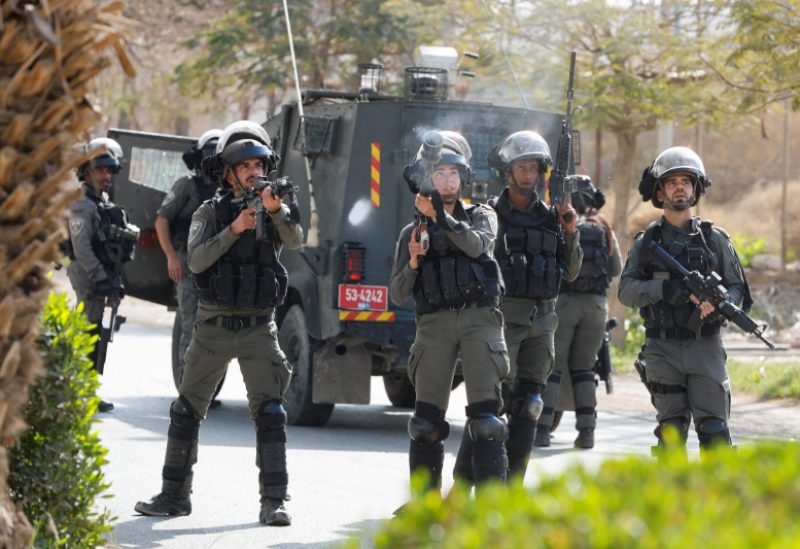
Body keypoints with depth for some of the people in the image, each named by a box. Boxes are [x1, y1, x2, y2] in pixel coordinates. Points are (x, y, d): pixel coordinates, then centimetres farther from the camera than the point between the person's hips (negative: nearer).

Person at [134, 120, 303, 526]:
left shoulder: (274, 210, 3)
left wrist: (276, 210, -36)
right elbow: (196, 260, -12)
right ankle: (175, 495, 18)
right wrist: (234, 229, -24)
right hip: (213, 326, 1)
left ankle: (273, 502, -12)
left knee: (270, 412, -12)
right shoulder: (210, 213, 3)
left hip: (258, 328, -1)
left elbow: (295, 240, -18)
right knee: (186, 411, 7)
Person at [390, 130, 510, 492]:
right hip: (434, 323, 2)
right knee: (427, 421, -2)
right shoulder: (412, 233, 17)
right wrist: (413, 263, -5)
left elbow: (476, 244, -10)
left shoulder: (481, 216, 14)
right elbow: (397, 295, 14)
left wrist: (440, 216, -23)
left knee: (486, 415, -11)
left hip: (479, 316, -2)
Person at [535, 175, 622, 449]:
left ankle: (542, 429, -9)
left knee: (551, 367, -1)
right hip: (596, 303, 3)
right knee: (584, 368, 10)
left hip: (561, 300, -3)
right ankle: (587, 431, 5)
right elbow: (617, 270, 17)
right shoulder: (603, 229, 10)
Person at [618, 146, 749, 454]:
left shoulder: (714, 239, 8)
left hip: (705, 348, 0)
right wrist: (665, 289, -20)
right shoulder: (646, 242, 7)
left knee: (714, 429, -7)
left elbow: (738, 289, 7)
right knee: (672, 429, 0)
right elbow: (626, 291, -3)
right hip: (663, 350, 0)